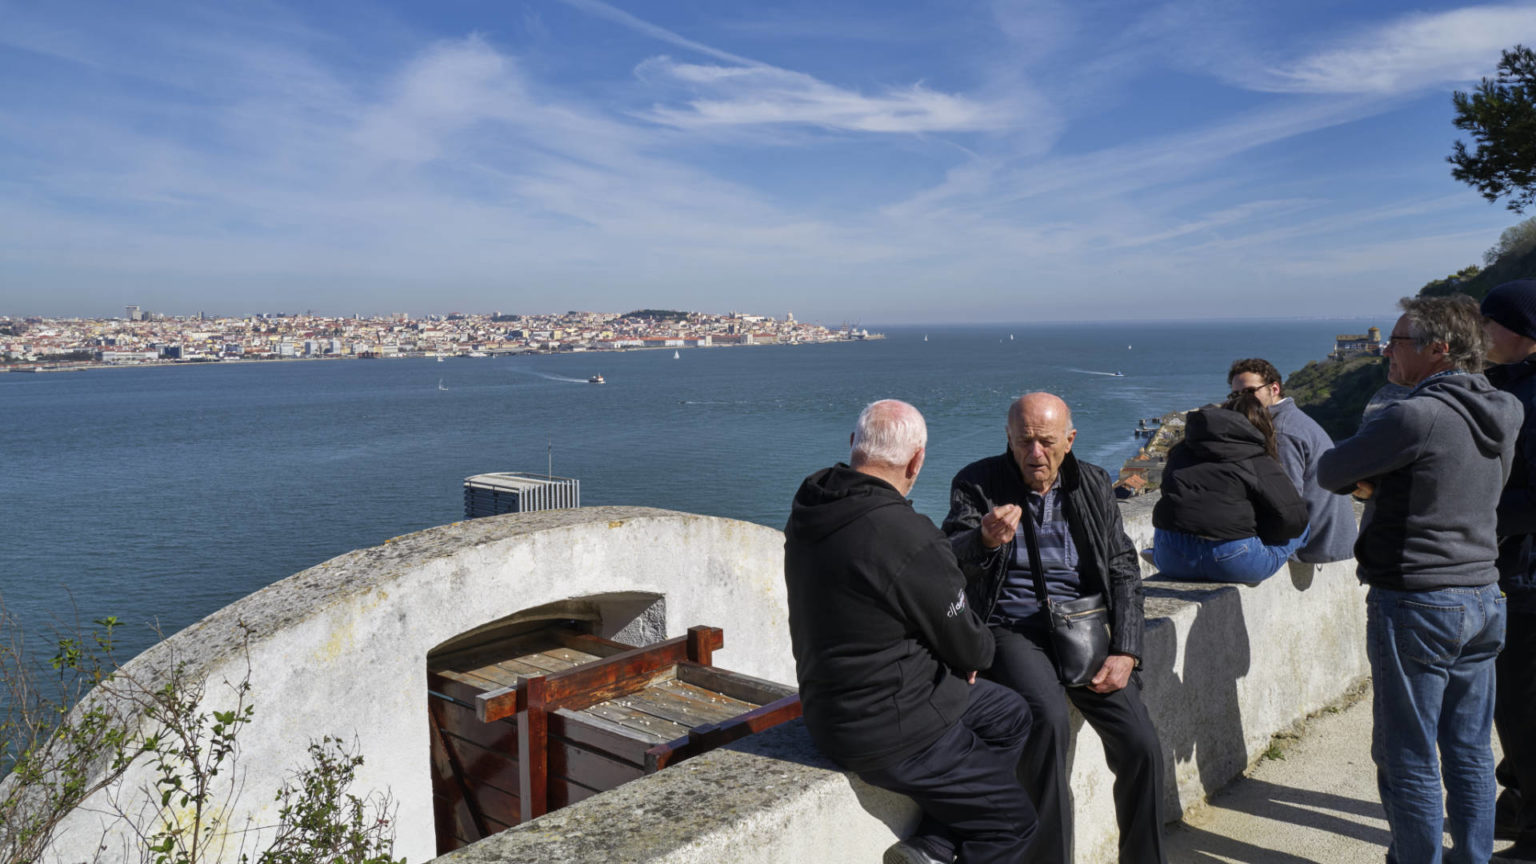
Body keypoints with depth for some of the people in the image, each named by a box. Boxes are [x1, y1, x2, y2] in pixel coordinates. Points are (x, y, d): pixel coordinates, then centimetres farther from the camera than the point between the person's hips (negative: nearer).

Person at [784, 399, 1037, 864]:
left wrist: (956, 654, 4)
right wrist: (976, 648, 9)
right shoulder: (908, 537, -29)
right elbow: (971, 648, -15)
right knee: (1015, 821, 11)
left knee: (1010, 715, 23)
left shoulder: (809, 509, -3)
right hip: (893, 734, -8)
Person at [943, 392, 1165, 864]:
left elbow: (1123, 570, 9)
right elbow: (952, 558, -14)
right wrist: (986, 541, -38)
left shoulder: (1093, 485, 9)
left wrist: (1124, 651, -4)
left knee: (1142, 748, -13)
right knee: (1048, 719, -32)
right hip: (1012, 629, -3)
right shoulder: (976, 484, -1)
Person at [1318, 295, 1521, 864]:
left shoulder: (1418, 417, -19)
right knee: (1471, 751, 16)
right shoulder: (1501, 416, 8)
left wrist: (1364, 479, 9)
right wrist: (1380, 483, 5)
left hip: (1417, 606, -8)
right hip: (1482, 599, 8)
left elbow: (1328, 471, -10)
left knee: (1409, 758, 4)